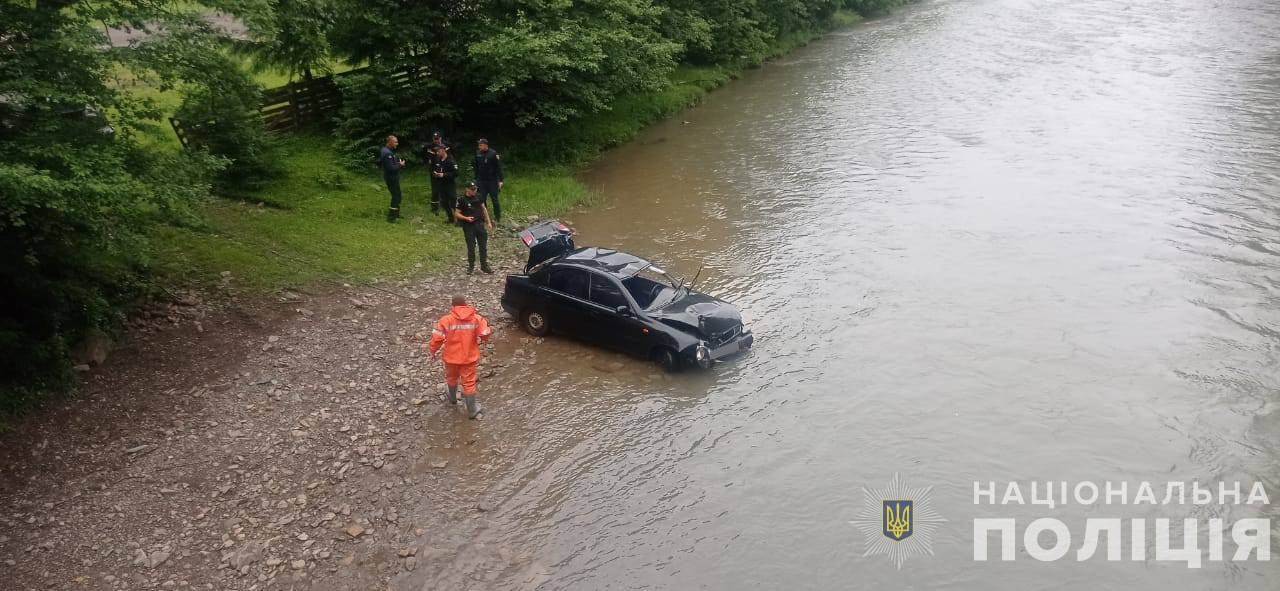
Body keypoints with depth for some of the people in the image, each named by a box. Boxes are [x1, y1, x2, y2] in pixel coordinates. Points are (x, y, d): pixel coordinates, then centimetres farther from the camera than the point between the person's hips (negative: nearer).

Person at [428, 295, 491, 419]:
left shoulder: (446, 319, -16)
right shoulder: (476, 318, -11)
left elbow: (437, 338, -15)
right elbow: (485, 335, -13)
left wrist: (433, 352, 1)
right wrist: (477, 340, 9)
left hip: (452, 357, 0)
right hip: (469, 357, 0)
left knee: (451, 377, 27)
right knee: (469, 382, 10)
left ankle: (453, 398, 51)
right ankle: (472, 410, 16)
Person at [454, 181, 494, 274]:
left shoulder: (478, 197, 5)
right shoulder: (462, 200, -8)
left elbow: (484, 209, 15)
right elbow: (456, 214, -7)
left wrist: (488, 222, 12)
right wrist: (466, 218, -22)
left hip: (480, 224, 4)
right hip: (469, 226, -4)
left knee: (483, 246, 7)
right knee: (471, 247, 3)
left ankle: (484, 266, 17)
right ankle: (471, 267, 16)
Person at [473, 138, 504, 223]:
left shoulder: (493, 154, -11)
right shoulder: (478, 154, 4)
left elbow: (499, 168, -10)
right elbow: (476, 168, 13)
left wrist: (500, 181, -13)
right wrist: (476, 179, 14)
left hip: (492, 181, -4)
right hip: (481, 181, 4)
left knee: (495, 199, 5)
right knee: (481, 200, 4)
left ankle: (497, 217, 16)